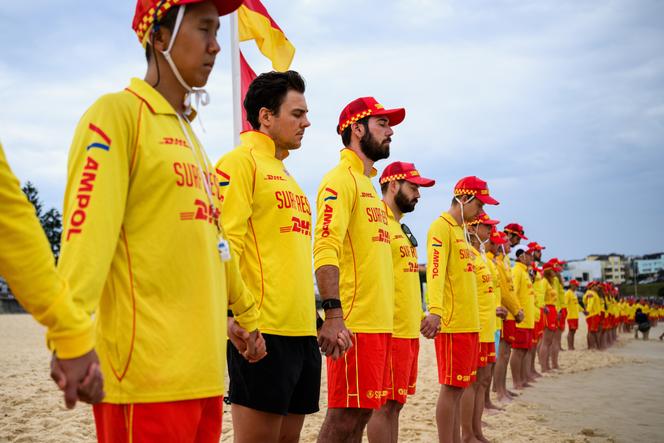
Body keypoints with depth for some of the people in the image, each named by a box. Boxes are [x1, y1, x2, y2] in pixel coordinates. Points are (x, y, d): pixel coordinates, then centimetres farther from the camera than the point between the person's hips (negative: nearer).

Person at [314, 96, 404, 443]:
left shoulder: (367, 184, 22)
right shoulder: (341, 179, -7)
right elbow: (326, 249, -19)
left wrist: (384, 314, 19)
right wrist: (333, 313, -28)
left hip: (378, 322, 9)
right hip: (355, 322, -9)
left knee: (361, 412, 12)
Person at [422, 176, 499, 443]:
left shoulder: (459, 229, 19)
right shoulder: (441, 227, -9)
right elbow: (435, 272, -22)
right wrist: (435, 311, -34)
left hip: (469, 322, 9)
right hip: (452, 323, -9)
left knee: (459, 387, 12)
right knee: (451, 387, -6)